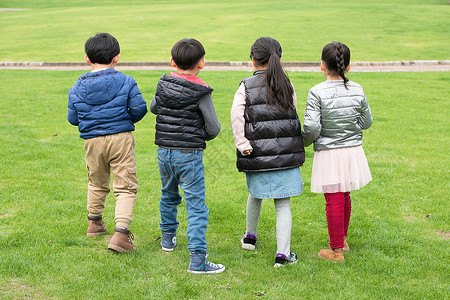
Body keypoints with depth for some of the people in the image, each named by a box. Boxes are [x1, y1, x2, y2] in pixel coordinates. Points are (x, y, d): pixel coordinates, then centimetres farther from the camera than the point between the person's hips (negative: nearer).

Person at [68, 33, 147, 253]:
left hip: (92, 141, 3)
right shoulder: (126, 82, -5)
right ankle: (120, 233, -15)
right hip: (121, 138, -3)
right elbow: (139, 108, -8)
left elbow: (73, 118, 4)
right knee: (125, 187, -1)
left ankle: (94, 223, 40)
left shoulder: (78, 88, 1)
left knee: (97, 183, 24)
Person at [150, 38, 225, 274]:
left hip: (164, 152, 5)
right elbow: (214, 128, -10)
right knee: (196, 206, -3)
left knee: (168, 195, 27)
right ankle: (197, 259, -8)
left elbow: (153, 108, 20)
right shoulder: (201, 92, -14)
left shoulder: (163, 84, 0)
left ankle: (168, 238, 44)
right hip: (189, 155, -5)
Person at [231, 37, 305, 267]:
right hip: (285, 153, 0)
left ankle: (250, 236, 43)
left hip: (257, 154, 0)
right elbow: (293, 117, 5)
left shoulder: (246, 87, -5)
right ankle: (282, 253, 0)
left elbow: (237, 116, -17)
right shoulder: (287, 86, 2)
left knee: (255, 194, 24)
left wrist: (243, 144, -13)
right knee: (283, 204, 4)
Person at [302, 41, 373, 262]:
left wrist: (306, 141, 2)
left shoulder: (317, 92, -16)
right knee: (344, 197, 20)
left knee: (334, 201, 3)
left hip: (328, 154, -4)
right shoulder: (357, 90, -3)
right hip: (353, 151, 5)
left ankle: (336, 250, 13)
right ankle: (342, 240, 36)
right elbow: (367, 122, 5)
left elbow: (311, 127, -19)